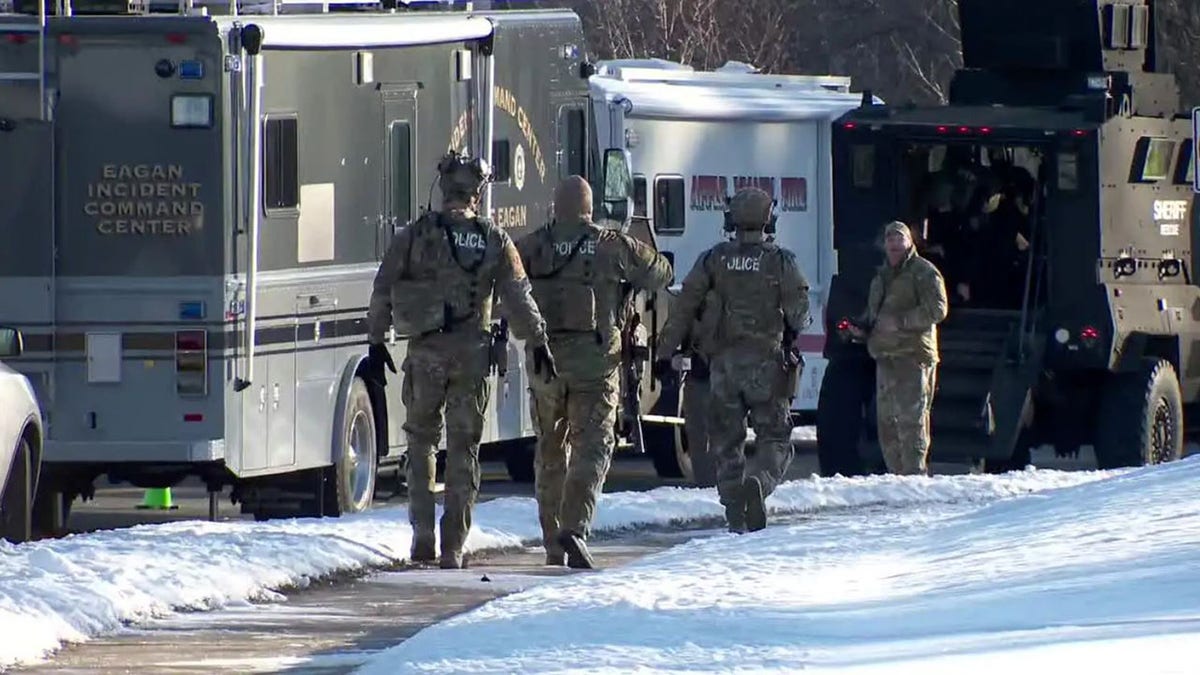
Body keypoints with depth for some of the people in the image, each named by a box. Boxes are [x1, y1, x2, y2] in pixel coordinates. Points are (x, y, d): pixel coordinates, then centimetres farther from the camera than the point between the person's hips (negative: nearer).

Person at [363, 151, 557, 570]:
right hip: (472, 353, 1)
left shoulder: (414, 236, -1)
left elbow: (383, 291, 0)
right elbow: (520, 298, -2)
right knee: (464, 449, 7)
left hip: (425, 351, -1)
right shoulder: (494, 241, 1)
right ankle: (454, 547, 5)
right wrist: (538, 344, 5)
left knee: (421, 442, 14)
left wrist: (376, 342, 7)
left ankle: (423, 536, 5)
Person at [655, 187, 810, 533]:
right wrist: (791, 328, 20)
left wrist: (665, 351, 6)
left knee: (727, 440, 11)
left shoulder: (714, 259, 2)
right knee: (775, 438, 5)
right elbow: (798, 314, -3)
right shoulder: (781, 261, -3)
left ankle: (735, 513, 4)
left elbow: (683, 307, 1)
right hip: (767, 361, -2)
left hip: (724, 361, 2)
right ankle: (759, 481, -25)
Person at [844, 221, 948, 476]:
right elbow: (873, 311, 34)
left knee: (911, 419, -13)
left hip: (913, 356, -9)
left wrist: (900, 321, -19)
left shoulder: (924, 272, -3)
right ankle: (896, 474, 15)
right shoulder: (881, 275, 22)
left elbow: (936, 310, -14)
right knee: (887, 422, 9)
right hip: (885, 356, 9)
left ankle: (915, 476, -14)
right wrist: (861, 327, 12)